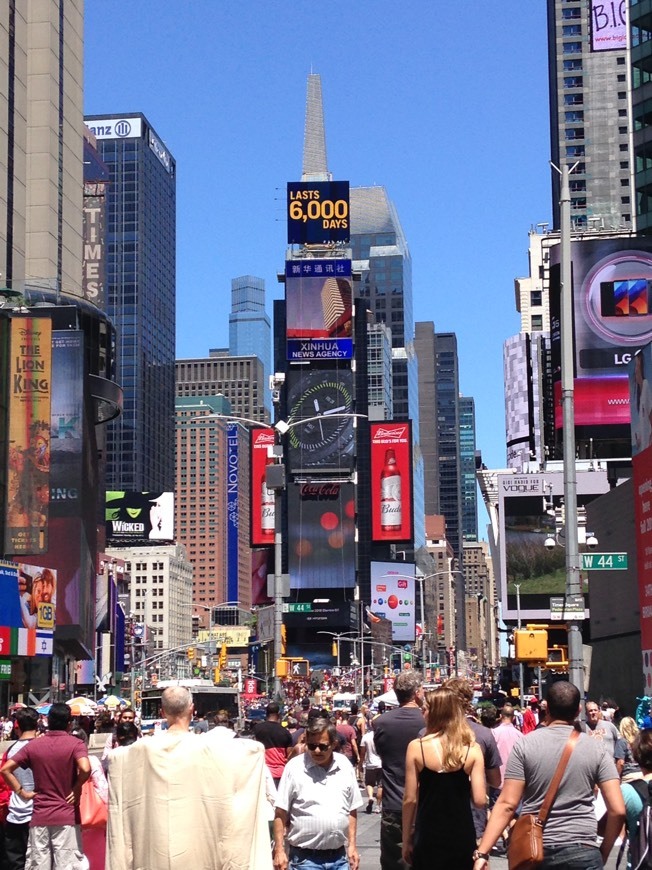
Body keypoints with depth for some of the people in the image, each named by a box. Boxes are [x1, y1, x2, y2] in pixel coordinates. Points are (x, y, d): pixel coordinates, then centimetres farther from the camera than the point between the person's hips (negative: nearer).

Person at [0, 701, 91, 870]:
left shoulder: (33, 745, 5)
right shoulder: (75, 744, -6)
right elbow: (85, 769, -24)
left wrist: (21, 792, 5)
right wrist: (77, 789, -8)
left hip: (39, 817, 3)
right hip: (67, 816, -3)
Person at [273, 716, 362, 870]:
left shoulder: (345, 767, 4)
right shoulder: (294, 768, -7)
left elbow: (351, 811, 13)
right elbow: (281, 814, -5)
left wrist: (352, 845, 9)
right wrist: (279, 850, -8)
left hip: (339, 857, 4)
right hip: (305, 857, -3)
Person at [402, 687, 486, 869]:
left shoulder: (417, 747, -8)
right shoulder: (472, 749, -5)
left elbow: (410, 799, -6)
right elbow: (480, 800, -8)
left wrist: (406, 840, 4)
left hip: (428, 837, -1)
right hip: (462, 836, 1)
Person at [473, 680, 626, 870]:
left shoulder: (525, 745, -2)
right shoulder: (596, 749, 0)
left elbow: (507, 805, -9)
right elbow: (618, 810, -4)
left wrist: (482, 853, -8)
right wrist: (604, 852, 10)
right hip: (582, 852, -1)